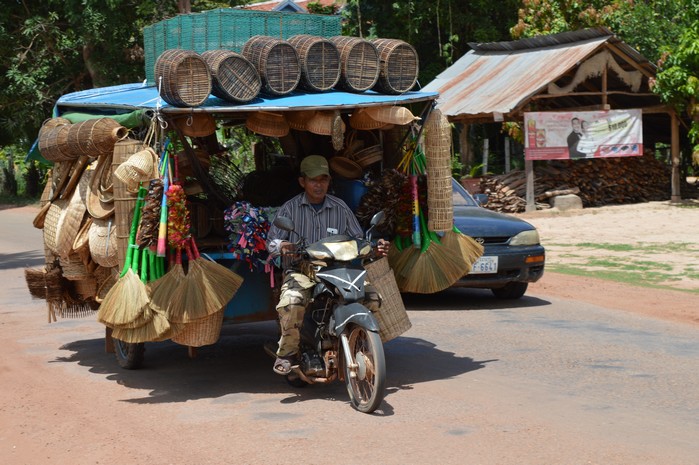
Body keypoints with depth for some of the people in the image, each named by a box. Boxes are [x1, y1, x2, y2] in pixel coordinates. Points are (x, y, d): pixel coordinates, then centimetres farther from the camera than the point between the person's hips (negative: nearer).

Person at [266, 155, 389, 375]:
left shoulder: (341, 208, 12)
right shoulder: (290, 208, 6)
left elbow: (357, 240, 15)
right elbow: (272, 241, 2)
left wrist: (374, 248, -6)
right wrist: (281, 246, -22)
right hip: (301, 271, -3)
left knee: (371, 297, -19)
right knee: (291, 302, -35)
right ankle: (287, 353, -12)